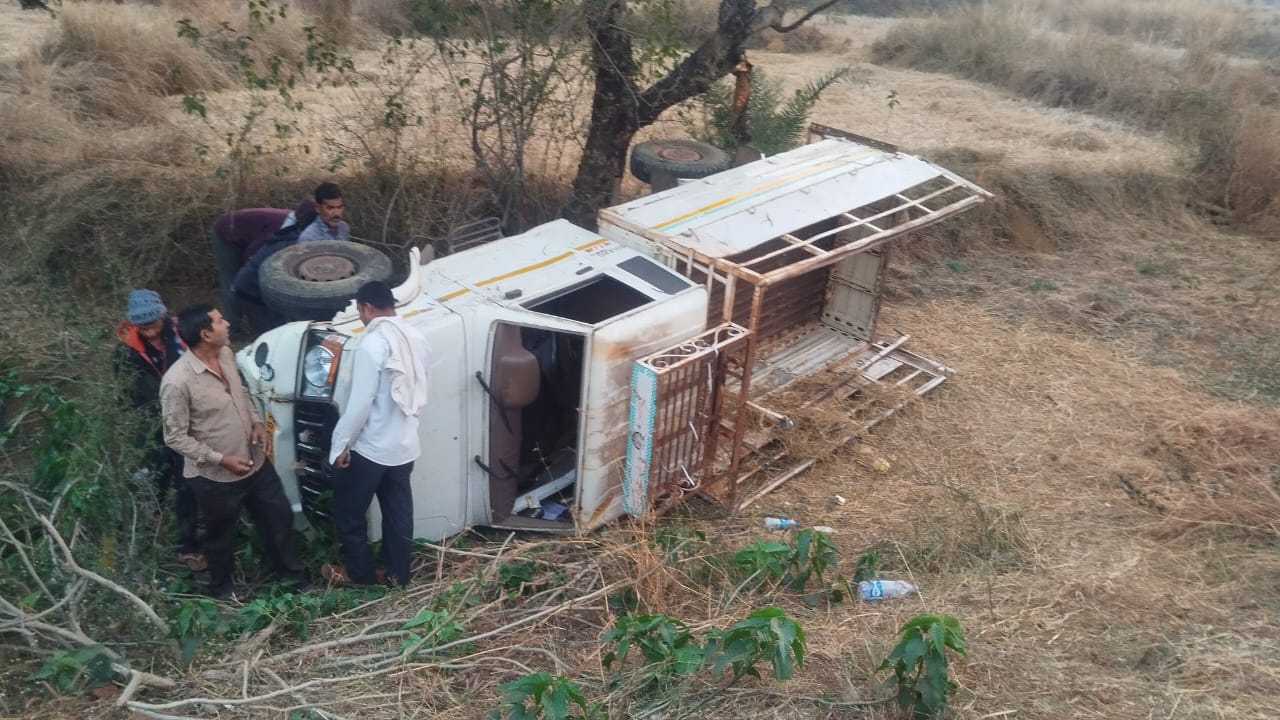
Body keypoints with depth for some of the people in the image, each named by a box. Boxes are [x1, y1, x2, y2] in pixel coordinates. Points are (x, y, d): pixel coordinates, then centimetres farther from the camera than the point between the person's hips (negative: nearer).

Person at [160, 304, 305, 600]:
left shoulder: (225, 354, -6)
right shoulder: (177, 382, -27)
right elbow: (176, 438, -19)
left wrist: (256, 421, -4)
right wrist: (221, 459, -22)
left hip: (255, 461, 6)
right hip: (215, 476, -6)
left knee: (278, 517, 19)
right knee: (221, 534, 18)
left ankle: (291, 572, 42)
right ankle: (221, 587, 44)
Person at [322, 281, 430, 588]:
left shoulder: (372, 344, -22)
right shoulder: (416, 338, 2)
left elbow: (360, 402, -22)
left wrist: (341, 443, -12)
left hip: (370, 447, -7)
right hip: (405, 445, 7)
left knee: (348, 512, 13)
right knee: (399, 513, 17)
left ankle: (359, 572, 27)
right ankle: (399, 575, 28)